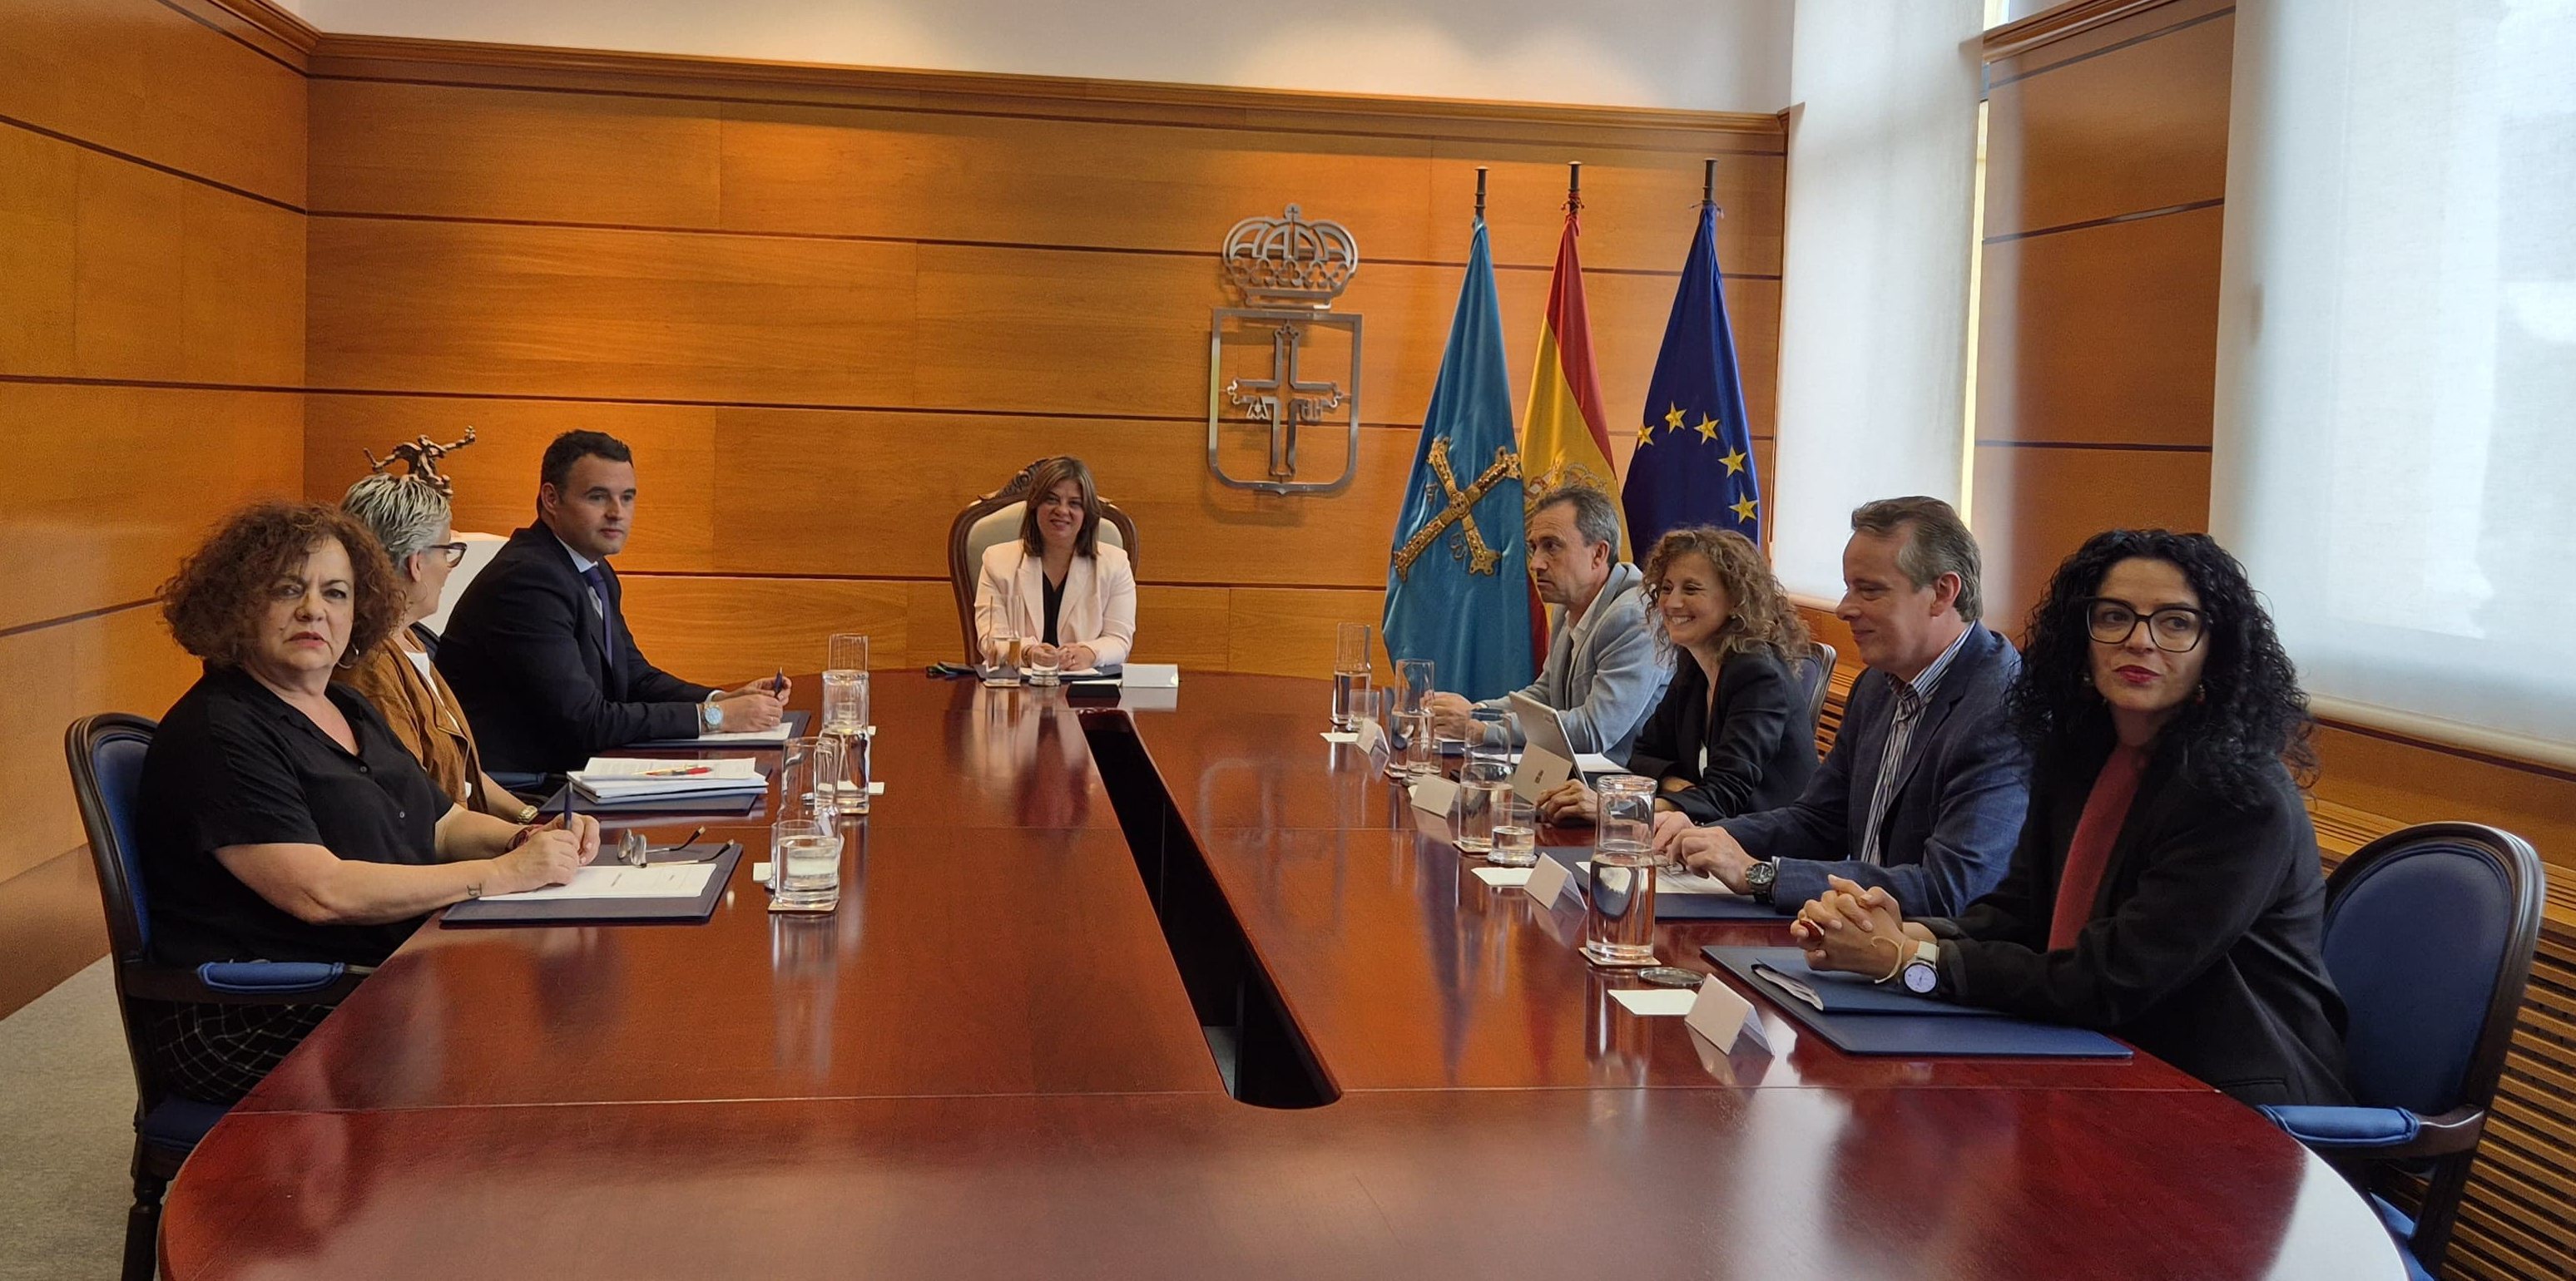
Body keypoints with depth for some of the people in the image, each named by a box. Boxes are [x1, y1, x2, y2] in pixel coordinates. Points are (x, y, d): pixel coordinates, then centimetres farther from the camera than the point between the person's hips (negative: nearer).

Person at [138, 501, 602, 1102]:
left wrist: (526, 839, 1)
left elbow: (441, 826, 24)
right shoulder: (216, 733, -11)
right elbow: (321, 893, -22)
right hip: (258, 1025, -8)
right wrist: (502, 873, -19)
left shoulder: (351, 710, 18)